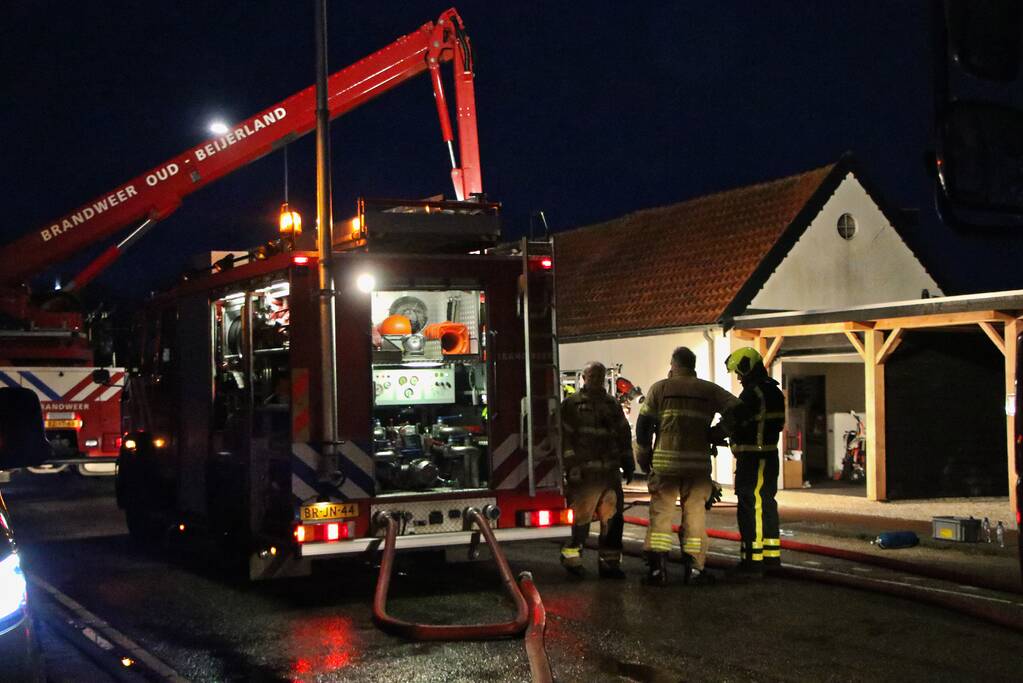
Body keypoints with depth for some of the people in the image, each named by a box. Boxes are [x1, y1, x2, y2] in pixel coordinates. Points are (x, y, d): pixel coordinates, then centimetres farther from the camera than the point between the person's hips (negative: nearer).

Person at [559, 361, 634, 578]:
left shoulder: (612, 405, 19)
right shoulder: (572, 404, 2)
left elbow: (624, 435, 22)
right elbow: (566, 436, -5)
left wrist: (628, 464, 16)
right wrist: (571, 465, -12)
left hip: (610, 471, 5)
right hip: (584, 471, -5)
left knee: (613, 518, 2)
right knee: (582, 515, -5)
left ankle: (609, 561, 9)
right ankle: (571, 555, 11)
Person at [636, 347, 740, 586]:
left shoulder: (660, 388, 5)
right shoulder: (709, 390, 8)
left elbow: (644, 425, 2)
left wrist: (644, 458, 11)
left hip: (665, 461, -1)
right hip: (698, 462, 1)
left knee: (661, 513, 3)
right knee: (695, 513, 8)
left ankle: (657, 569, -2)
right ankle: (694, 568, 7)